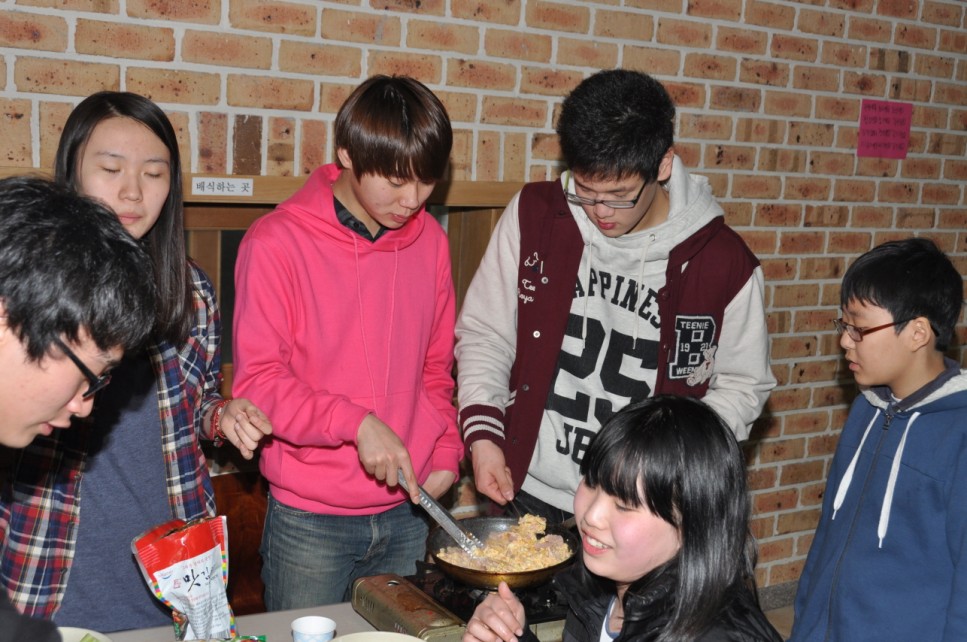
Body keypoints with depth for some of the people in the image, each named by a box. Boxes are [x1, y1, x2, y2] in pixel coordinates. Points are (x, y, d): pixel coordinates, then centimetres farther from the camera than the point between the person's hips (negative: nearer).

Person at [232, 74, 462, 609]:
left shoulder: (430, 240, 4)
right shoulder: (277, 243, -11)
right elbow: (256, 381, -14)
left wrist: (446, 454, 1)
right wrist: (356, 423, -24)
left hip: (406, 511, 5)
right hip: (309, 520, -4)